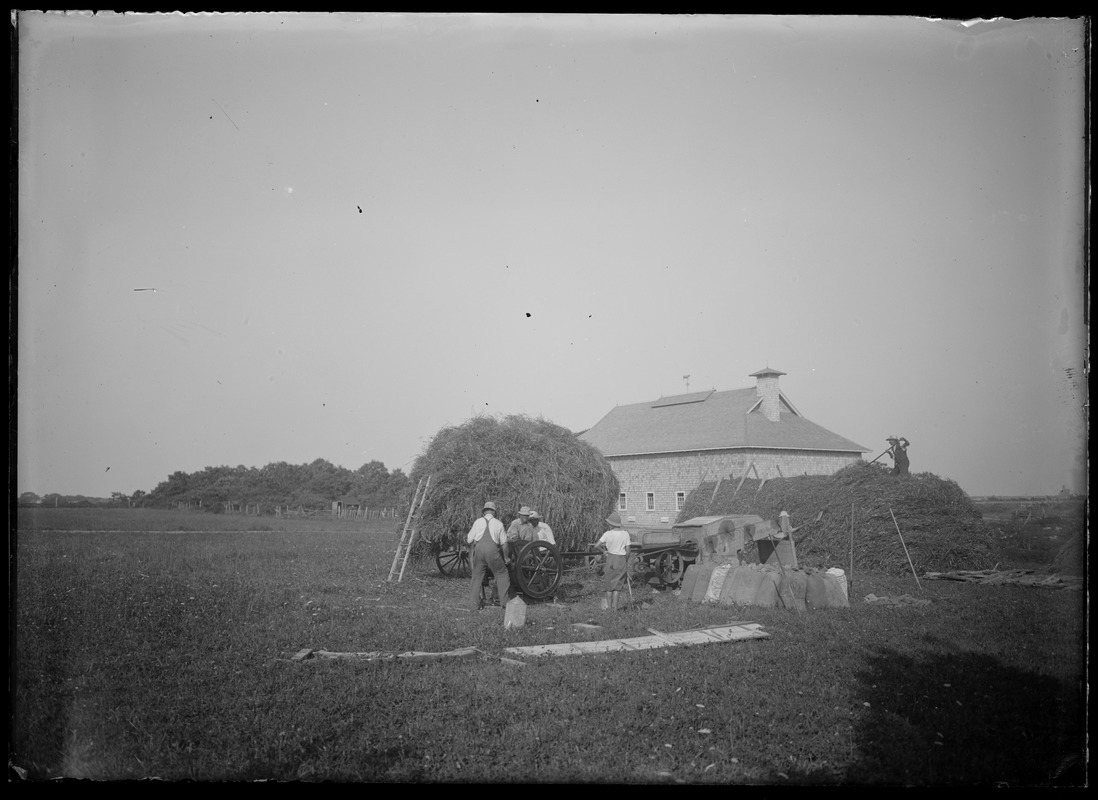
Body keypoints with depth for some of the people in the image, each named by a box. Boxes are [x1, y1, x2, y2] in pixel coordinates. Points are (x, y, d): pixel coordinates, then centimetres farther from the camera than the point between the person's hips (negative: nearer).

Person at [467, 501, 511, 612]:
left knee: (477, 576, 10)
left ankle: (474, 605, 8)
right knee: (501, 574, 13)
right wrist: (505, 558, 20)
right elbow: (504, 543, 11)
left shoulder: (478, 522, 10)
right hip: (492, 550, -1)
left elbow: (469, 539, 10)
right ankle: (505, 600, 11)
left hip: (479, 549, 2)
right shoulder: (498, 523, 10)